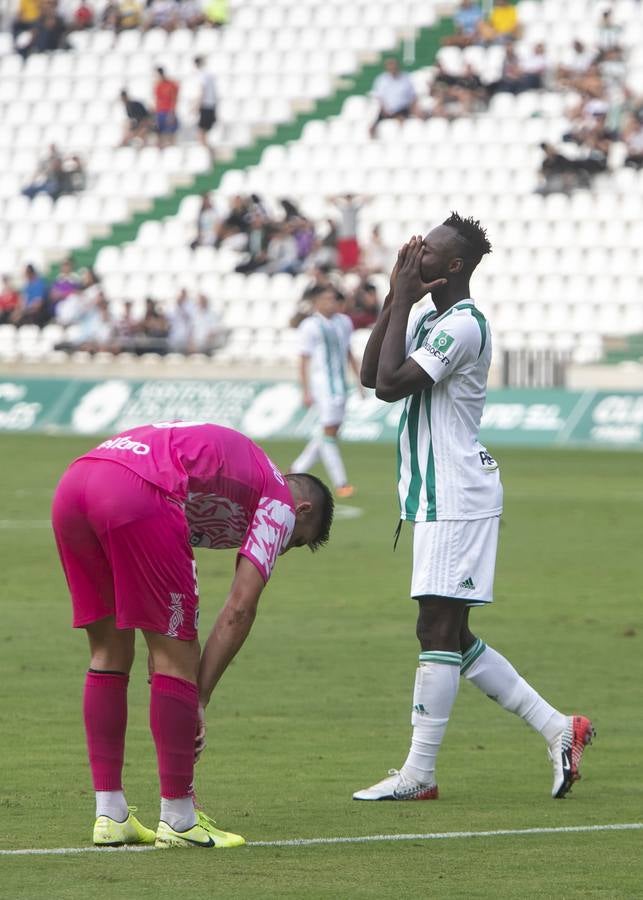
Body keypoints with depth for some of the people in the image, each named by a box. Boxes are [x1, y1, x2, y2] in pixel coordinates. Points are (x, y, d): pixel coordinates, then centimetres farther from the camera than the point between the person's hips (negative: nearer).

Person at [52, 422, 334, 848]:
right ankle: (179, 821, 8)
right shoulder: (281, 501, 17)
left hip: (71, 484, 8)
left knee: (110, 652, 19)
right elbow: (240, 608, 7)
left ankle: (110, 816, 20)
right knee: (176, 659, 4)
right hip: (137, 494, -8)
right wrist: (200, 699, 10)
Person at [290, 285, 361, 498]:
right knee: (329, 431, -8)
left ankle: (296, 471, 22)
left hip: (340, 383, 8)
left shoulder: (343, 322, 12)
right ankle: (340, 484, -8)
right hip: (322, 382, -8)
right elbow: (304, 361, -9)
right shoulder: (310, 326, -9)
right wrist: (306, 392, -12)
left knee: (331, 431, 9)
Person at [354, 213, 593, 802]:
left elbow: (391, 384, -23)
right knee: (452, 636, 12)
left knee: (439, 631, -8)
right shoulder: (427, 318, 15)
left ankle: (418, 775, -6)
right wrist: (395, 300, 3)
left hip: (456, 498, -10)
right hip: (437, 496, 10)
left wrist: (403, 301, -15)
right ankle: (558, 730, 16)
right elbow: (371, 376, 10)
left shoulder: (463, 325, -16)